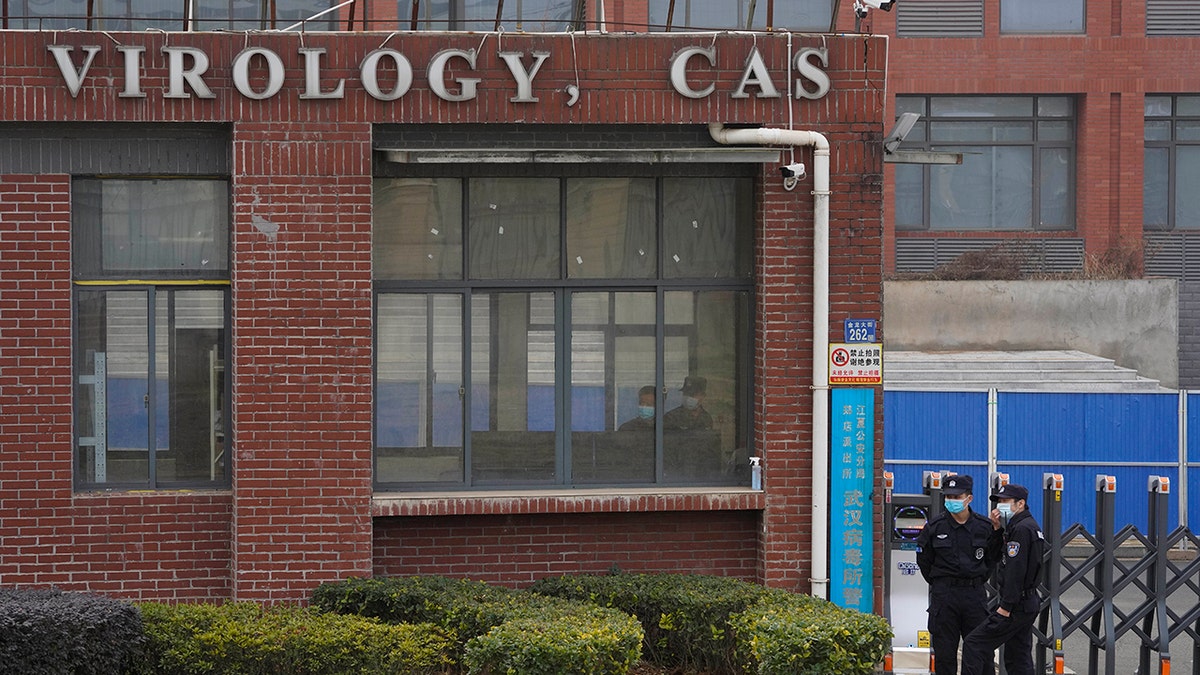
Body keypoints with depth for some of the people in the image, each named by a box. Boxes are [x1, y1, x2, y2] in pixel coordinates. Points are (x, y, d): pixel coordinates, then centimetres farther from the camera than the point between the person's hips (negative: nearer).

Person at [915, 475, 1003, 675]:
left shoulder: (984, 526, 0)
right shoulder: (935, 526, -2)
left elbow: (994, 557, 13)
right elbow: (923, 560, 8)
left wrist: (980, 579, 7)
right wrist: (938, 583, 7)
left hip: (975, 593, 1)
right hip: (944, 594, -1)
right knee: (944, 650, 3)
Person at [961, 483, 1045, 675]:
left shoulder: (1022, 529, -15)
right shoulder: (1030, 526, 17)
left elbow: (1016, 570, -22)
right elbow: (1001, 557, 20)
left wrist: (1005, 607, -23)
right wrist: (998, 529, 7)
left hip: (1016, 604, -10)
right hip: (1029, 603, 10)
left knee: (973, 645, -10)